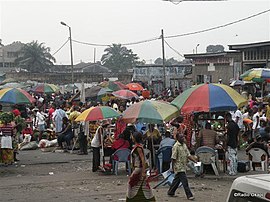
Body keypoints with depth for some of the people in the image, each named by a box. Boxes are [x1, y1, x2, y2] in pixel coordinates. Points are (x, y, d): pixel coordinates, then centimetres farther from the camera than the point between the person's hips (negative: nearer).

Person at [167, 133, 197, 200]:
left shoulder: (184, 145, 10)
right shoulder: (176, 146, -15)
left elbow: (188, 155, 11)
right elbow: (173, 158, -15)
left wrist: (195, 161, -2)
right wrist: (173, 168, -14)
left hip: (183, 166, 8)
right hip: (179, 167, -8)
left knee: (177, 180, 17)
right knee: (184, 181, -8)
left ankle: (170, 192, 29)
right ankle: (189, 195, -5)